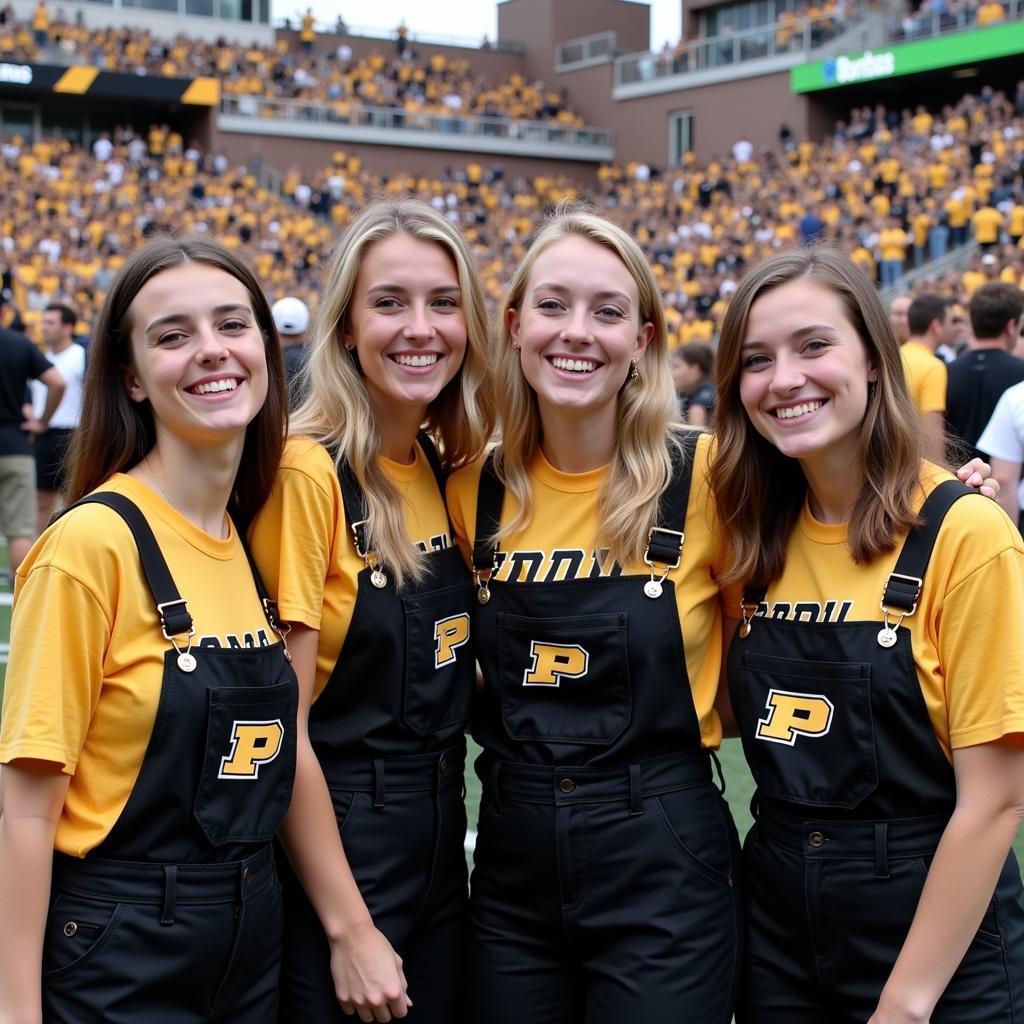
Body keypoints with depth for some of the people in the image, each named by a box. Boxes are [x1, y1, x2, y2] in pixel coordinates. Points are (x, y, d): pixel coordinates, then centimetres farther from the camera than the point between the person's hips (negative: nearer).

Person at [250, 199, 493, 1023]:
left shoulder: (445, 467, 4)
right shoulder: (308, 472, -17)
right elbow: (283, 725, -17)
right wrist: (349, 928, -16)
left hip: (441, 850, 7)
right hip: (336, 850, -7)